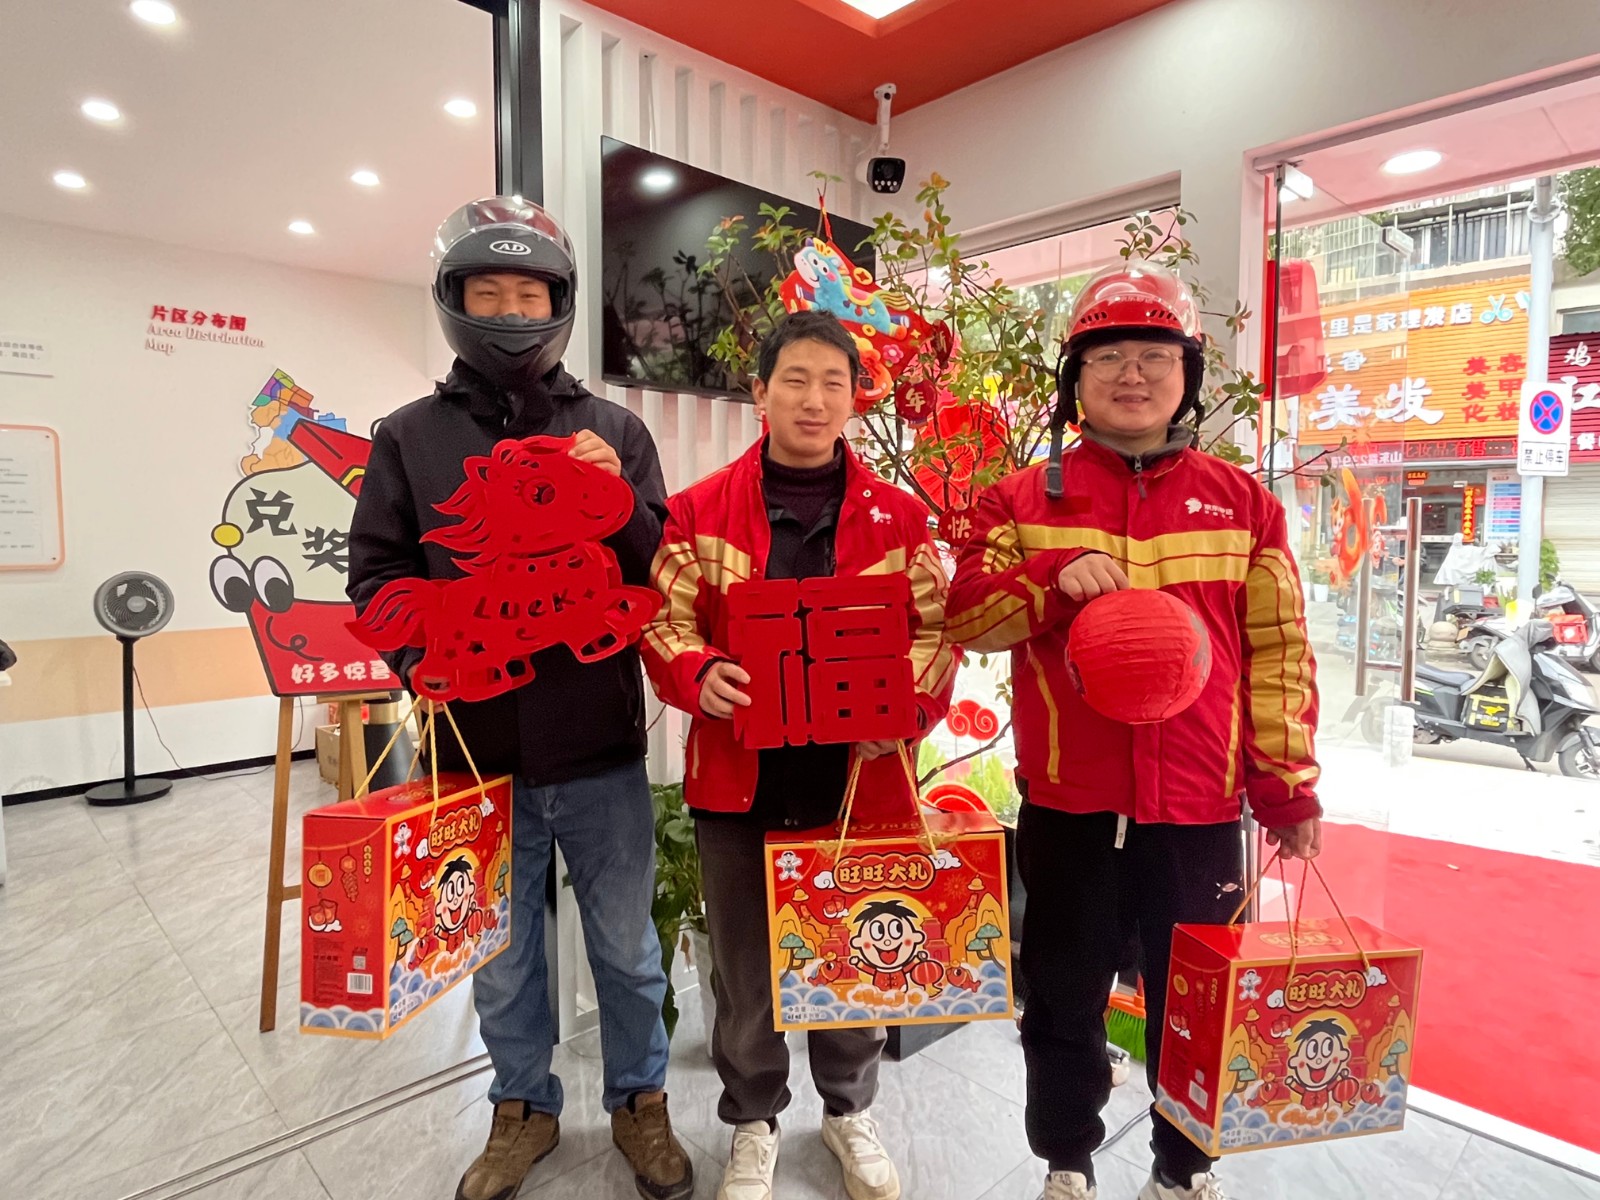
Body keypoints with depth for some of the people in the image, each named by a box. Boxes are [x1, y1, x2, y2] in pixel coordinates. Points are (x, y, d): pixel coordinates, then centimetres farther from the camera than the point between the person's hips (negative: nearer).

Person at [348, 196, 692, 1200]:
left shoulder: (613, 431, 3)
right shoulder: (410, 437, 4)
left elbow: (665, 573, 1)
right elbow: (377, 575, 3)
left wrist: (619, 502, -18)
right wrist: (433, 649, -15)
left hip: (600, 750, 0)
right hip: (476, 752, 1)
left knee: (627, 949, 16)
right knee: (501, 958, 19)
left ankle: (639, 1101, 41)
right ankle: (525, 1108, 44)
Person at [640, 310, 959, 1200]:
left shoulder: (899, 515, 2)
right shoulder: (700, 510, 0)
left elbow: (935, 630, 2)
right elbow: (666, 620, 1)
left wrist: (909, 705, -16)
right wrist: (699, 675, -19)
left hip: (860, 772, 1)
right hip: (740, 774, 0)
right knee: (745, 960, 15)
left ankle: (851, 1109, 44)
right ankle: (755, 1121, 40)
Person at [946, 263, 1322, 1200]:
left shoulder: (1242, 502, 5)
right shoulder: (1025, 499, 2)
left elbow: (1278, 654, 5)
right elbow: (967, 616, -4)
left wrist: (1287, 789, 3)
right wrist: (1055, 579, -21)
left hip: (1201, 809, 1)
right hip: (1068, 806, 0)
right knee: (1064, 998, 15)